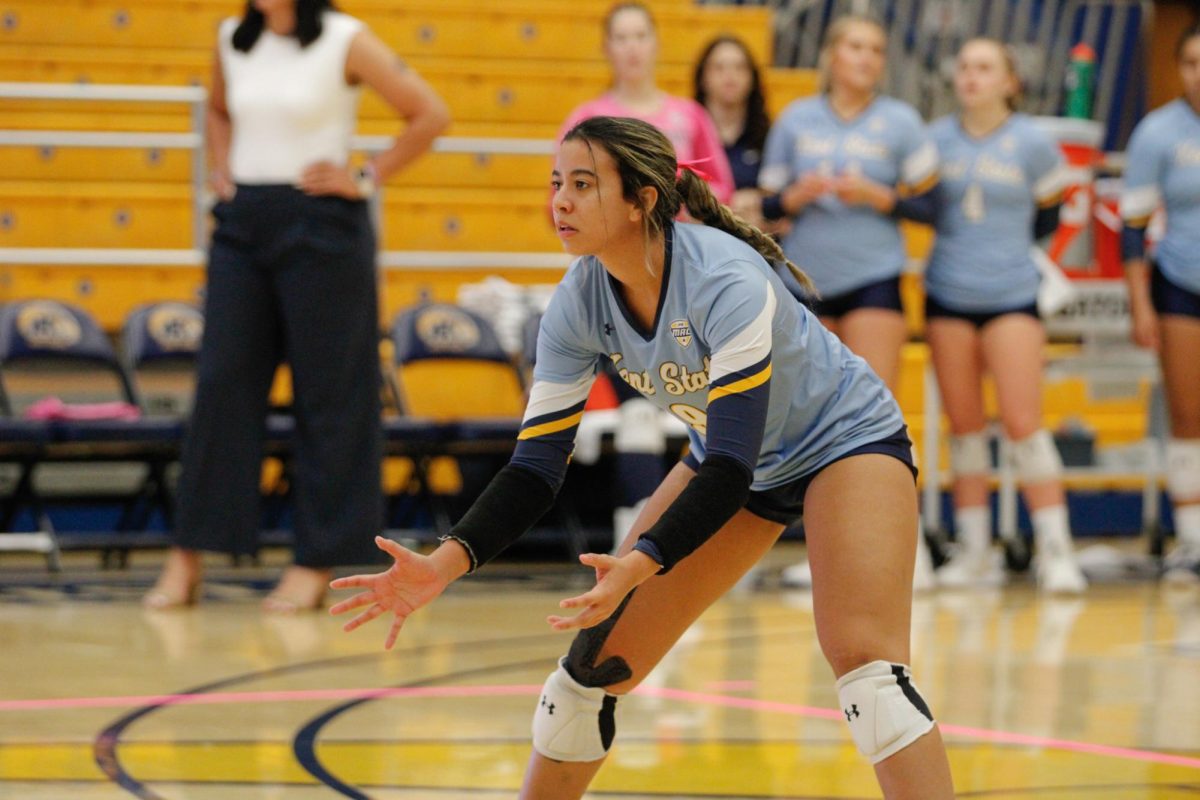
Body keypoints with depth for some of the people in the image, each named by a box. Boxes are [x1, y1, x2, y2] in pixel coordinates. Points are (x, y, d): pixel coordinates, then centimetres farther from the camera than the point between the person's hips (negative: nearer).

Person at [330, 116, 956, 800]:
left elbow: (732, 464, -38)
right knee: (599, 660, 2)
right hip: (735, 462, 7)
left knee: (863, 660, -27)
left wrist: (640, 566, -51)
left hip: (847, 437, -6)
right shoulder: (579, 303, -16)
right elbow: (536, 466, -12)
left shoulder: (726, 281, -34)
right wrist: (445, 563, -28)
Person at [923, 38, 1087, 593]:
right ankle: (975, 552, 11)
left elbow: (1049, 214, 9)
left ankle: (1055, 551, -6)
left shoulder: (1033, 143, -2)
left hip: (1011, 297, -3)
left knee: (1023, 423, -10)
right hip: (948, 297, 3)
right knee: (965, 427, 5)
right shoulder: (936, 140, 3)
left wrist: (1006, 243, 5)